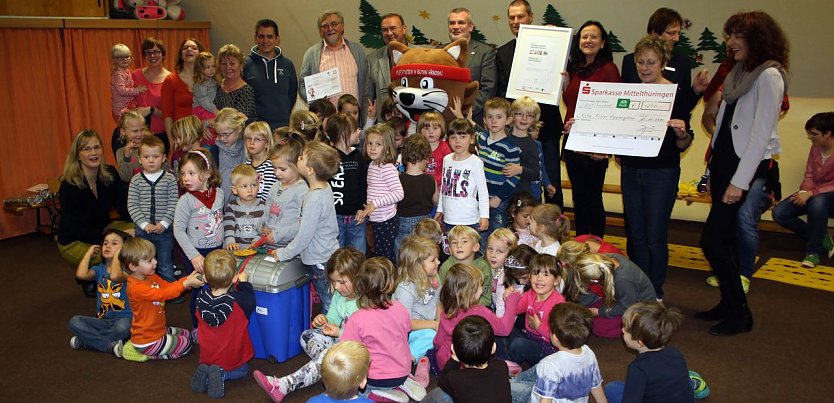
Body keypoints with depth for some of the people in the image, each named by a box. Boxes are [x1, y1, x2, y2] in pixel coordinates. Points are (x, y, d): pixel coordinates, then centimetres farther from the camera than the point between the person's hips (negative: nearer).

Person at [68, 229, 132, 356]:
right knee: (74, 322, -19)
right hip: (102, 320, 5)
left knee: (122, 327, -38)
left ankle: (85, 340, -16)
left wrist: (118, 253, -16)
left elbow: (114, 276, -29)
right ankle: (111, 345, -24)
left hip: (123, 318, -5)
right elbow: (81, 275, -12)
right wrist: (89, 252, 1)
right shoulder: (99, 269, 11)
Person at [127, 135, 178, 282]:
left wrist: (164, 223, -15)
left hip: (164, 230, -1)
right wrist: (145, 224, -13)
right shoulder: (136, 180, -1)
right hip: (142, 230, 1)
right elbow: (132, 205, -4)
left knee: (166, 268, 9)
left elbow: (173, 204, -7)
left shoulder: (169, 179, -4)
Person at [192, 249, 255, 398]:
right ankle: (222, 374, -4)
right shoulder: (238, 300, -27)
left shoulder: (201, 298, -15)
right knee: (241, 370, 26)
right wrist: (244, 282, 7)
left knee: (209, 365, 35)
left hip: (207, 357, 4)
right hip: (231, 358, -4)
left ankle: (205, 372, 1)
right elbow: (250, 303, -5)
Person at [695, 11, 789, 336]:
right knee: (724, 239, 12)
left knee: (712, 240, -9)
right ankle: (728, 305, 24)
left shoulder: (768, 75, -13)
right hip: (724, 163, 9)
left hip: (747, 166, -9)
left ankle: (739, 313, 5)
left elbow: (761, 133, -19)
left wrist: (739, 182, -21)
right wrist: (713, 170, 14)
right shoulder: (739, 73, 14)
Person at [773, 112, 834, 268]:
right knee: (779, 213, -15)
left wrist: (811, 193, -32)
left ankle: (813, 250, -23)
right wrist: (805, 191, -17)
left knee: (817, 201, -42)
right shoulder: (815, 148, 3)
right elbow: (809, 176, 3)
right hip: (814, 195, 7)